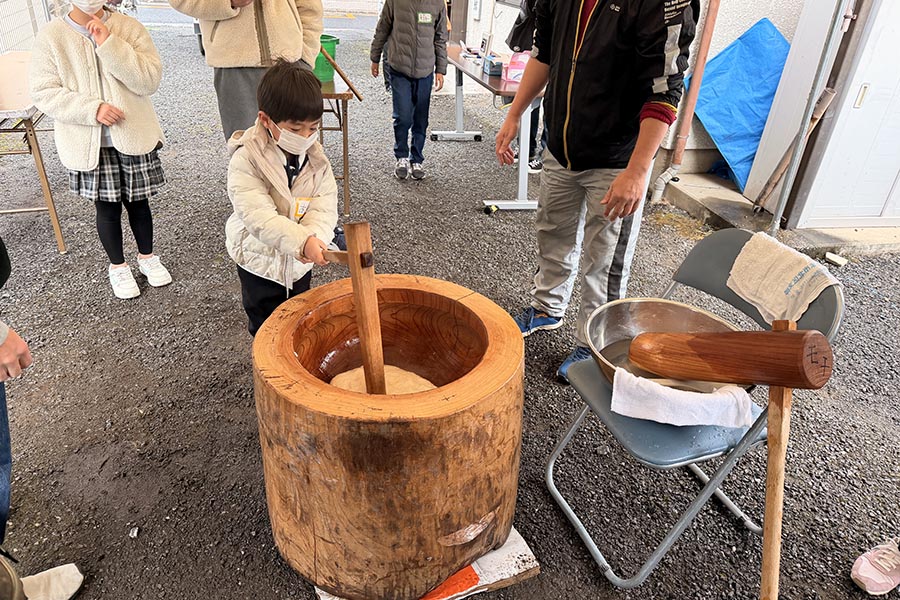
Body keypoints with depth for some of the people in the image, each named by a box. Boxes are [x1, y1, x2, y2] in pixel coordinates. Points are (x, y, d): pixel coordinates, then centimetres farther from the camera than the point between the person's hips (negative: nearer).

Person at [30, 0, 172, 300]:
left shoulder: (129, 27, -4)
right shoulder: (50, 36, -5)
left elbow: (150, 80, -14)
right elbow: (43, 92, -7)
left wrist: (110, 45, -21)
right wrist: (92, 109, -19)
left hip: (133, 137, 0)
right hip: (88, 144, 0)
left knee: (138, 201, 13)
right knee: (107, 207, 9)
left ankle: (147, 256, 35)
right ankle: (117, 266, 29)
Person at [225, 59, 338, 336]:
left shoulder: (315, 154, -7)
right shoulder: (245, 160, -23)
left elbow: (325, 203, -13)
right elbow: (259, 217, -32)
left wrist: (314, 236, -33)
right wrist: (303, 240, -46)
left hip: (301, 261, 4)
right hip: (261, 260, -4)